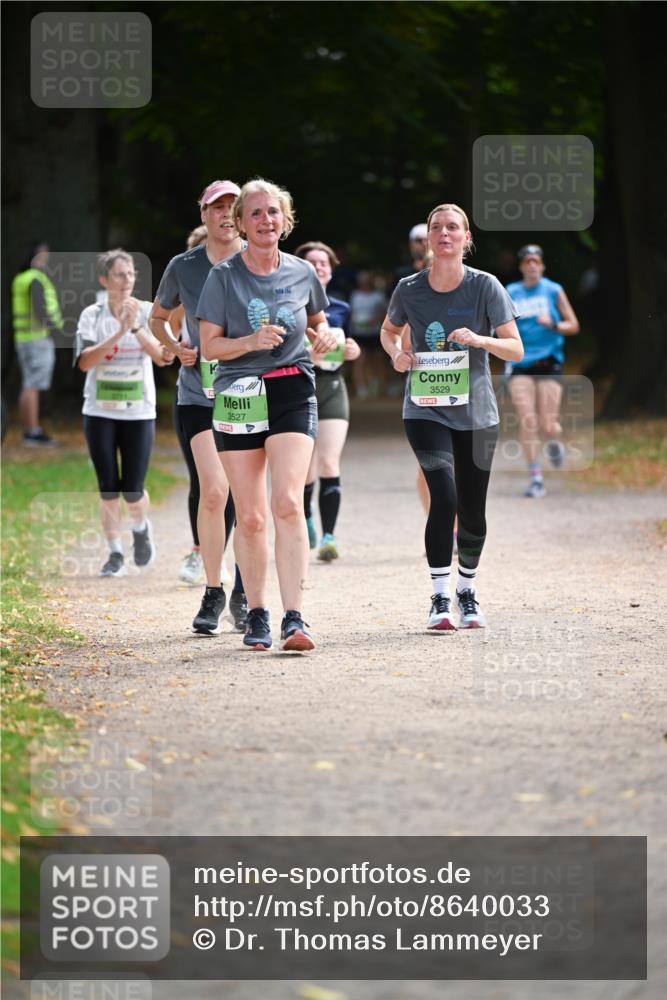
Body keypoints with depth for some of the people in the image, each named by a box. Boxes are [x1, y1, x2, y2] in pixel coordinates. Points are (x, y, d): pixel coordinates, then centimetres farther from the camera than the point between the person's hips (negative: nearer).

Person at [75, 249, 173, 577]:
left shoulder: (147, 312, -1)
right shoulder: (92, 315, -1)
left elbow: (162, 357, -14)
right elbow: (85, 361, -13)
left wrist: (135, 328, -25)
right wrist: (118, 333, -22)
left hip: (139, 412, -1)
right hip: (100, 412, 1)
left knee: (133, 490, -3)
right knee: (108, 489, 0)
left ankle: (140, 527, 28)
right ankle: (115, 553, 12)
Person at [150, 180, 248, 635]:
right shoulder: (183, 267, 4)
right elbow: (158, 318, 20)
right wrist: (175, 347, 1)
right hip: (199, 392, 0)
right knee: (213, 490, -13)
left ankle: (244, 595, 17)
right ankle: (212, 593, -1)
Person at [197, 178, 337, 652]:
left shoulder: (302, 273, 5)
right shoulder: (224, 275, -2)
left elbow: (317, 320, 23)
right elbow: (211, 345, -2)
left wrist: (323, 337, 1)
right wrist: (252, 341, -19)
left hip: (292, 394, 0)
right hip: (238, 397, 0)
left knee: (288, 503, -17)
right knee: (250, 517, 2)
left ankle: (294, 619, -22)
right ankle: (257, 616, 17)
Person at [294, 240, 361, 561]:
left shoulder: (340, 309, 12)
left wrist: (353, 352, -1)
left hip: (332, 389, 2)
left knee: (329, 463, -12)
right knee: (307, 470, 1)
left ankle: (328, 536, -15)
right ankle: (305, 517, 31)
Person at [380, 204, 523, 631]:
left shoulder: (485, 286, -7)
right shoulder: (409, 289, -3)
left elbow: (516, 349, -6)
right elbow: (389, 330, 17)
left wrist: (478, 339, -24)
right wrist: (396, 353, -4)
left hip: (476, 412, 1)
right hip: (425, 410, -1)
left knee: (472, 512, 6)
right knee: (444, 496, -20)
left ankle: (467, 592, 31)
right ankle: (440, 599, -14)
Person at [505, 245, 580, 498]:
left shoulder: (553, 290, 4)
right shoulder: (510, 293, 9)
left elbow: (573, 325, 5)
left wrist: (553, 325, -13)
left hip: (548, 363, -1)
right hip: (520, 366, 1)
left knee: (548, 426, -7)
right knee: (527, 422, -12)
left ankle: (554, 441, 31)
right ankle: (536, 479, -6)